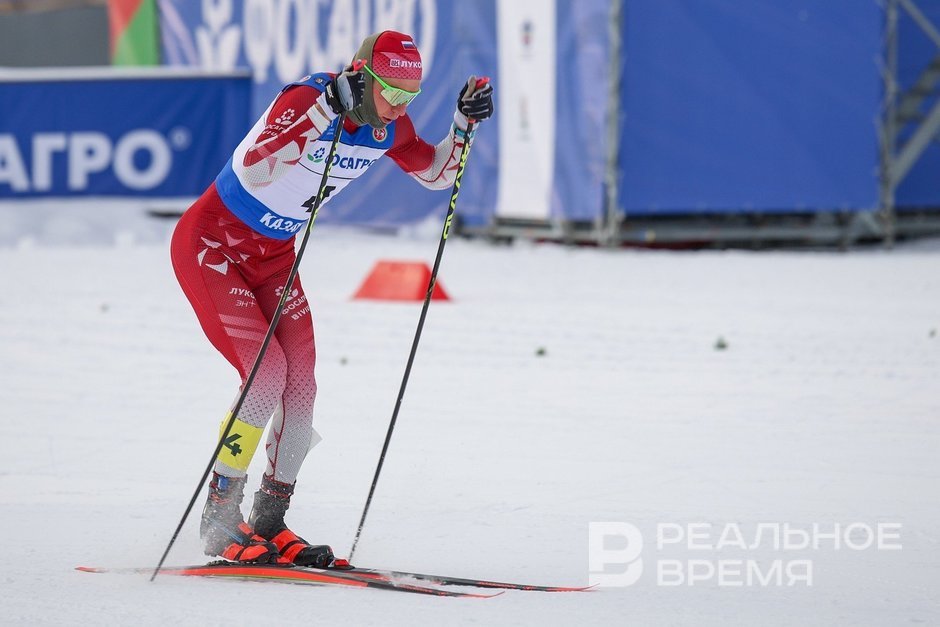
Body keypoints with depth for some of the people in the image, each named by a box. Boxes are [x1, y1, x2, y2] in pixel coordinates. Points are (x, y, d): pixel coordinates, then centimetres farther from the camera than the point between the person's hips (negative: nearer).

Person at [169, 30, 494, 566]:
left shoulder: (388, 128, -6)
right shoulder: (307, 99, -27)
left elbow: (437, 174, 11)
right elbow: (255, 169, -43)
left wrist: (465, 123, -7)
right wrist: (329, 109, -47)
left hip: (274, 256, 7)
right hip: (211, 245, -7)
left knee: (300, 387, -3)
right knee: (266, 371, -18)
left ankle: (270, 522, 9)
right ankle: (220, 520, -8)